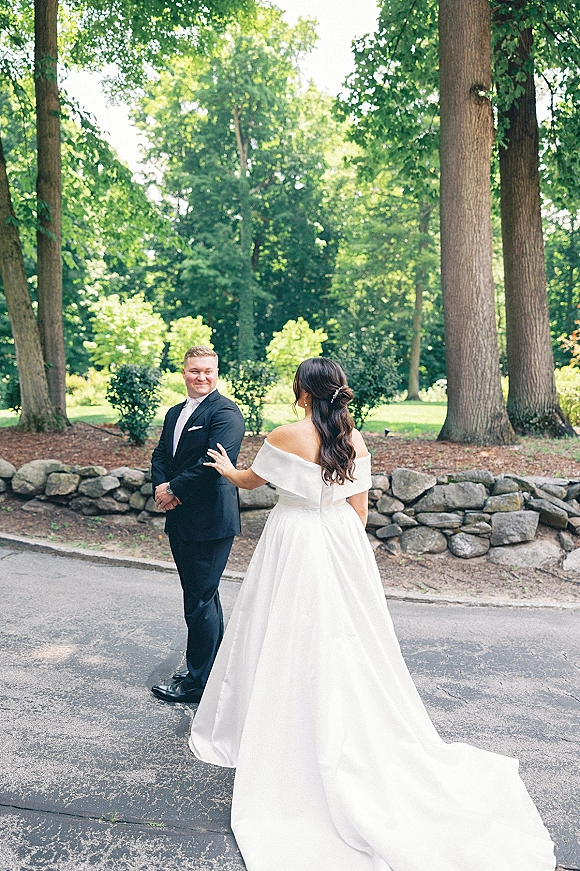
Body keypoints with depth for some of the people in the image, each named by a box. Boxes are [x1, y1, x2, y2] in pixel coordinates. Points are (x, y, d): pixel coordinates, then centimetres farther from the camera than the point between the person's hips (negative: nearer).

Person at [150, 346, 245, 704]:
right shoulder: (174, 413, 16)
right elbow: (160, 455, 14)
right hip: (180, 520, 9)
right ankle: (214, 667, 35)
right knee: (204, 597, 20)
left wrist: (174, 489, -15)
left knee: (200, 601, -1)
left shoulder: (225, 412, -13)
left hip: (210, 522, -9)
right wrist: (162, 486, -6)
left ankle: (198, 681, 13)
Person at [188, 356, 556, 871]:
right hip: (344, 544, 5)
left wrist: (226, 468, 24)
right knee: (345, 642, 15)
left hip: (295, 546, -5)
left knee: (291, 642, 8)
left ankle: (281, 736, 24)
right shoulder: (355, 439, -1)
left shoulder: (286, 437, -14)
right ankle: (356, 737, 29)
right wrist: (347, 547, 17)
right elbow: (360, 507, 4)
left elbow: (250, 481, 4)